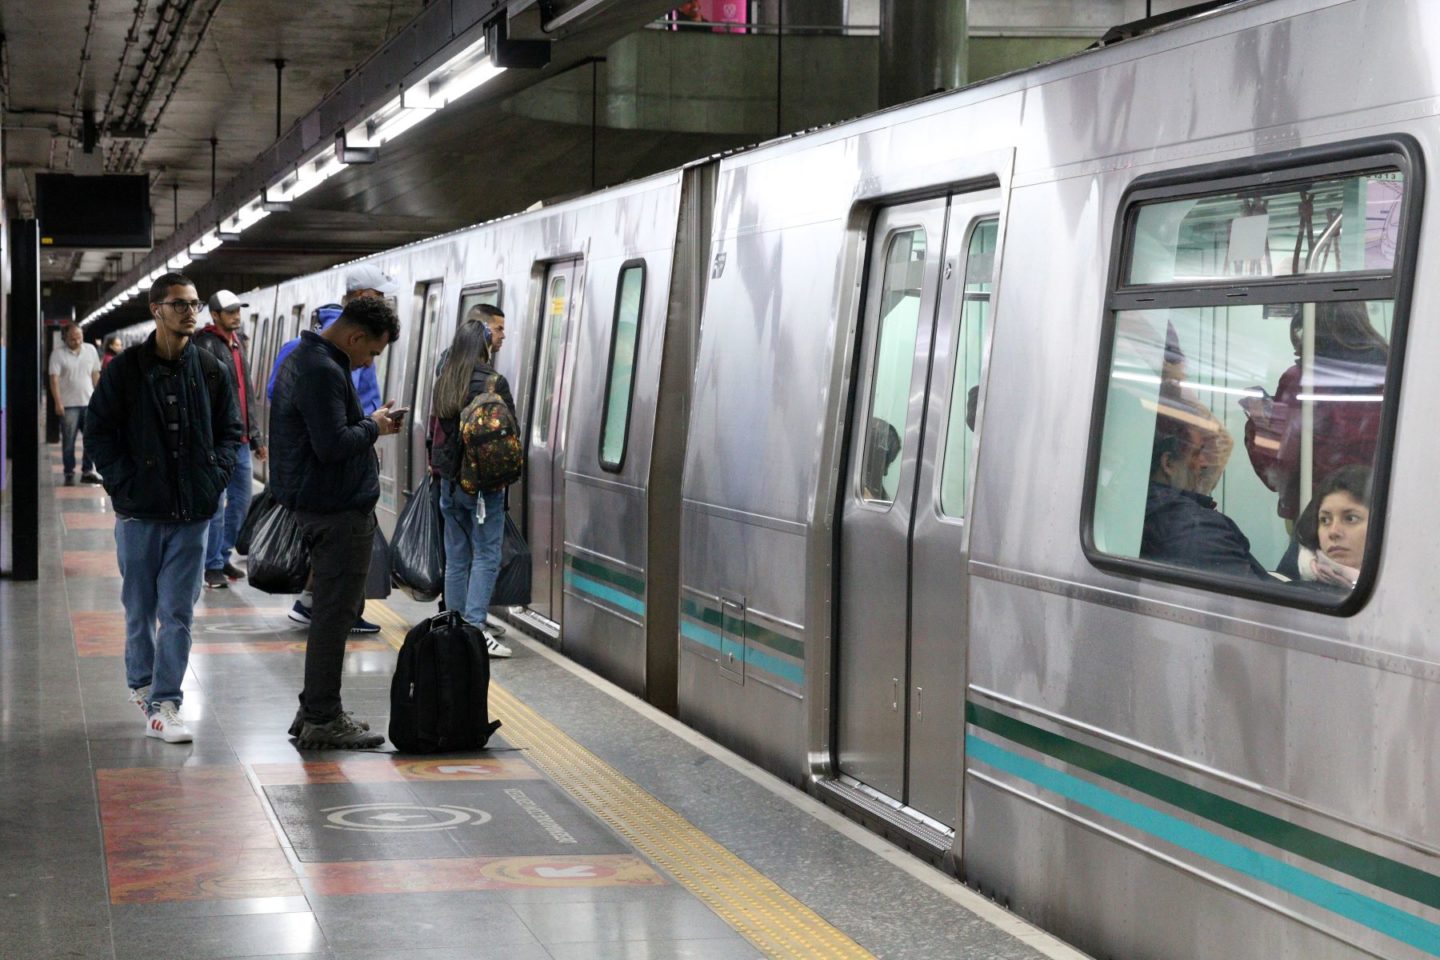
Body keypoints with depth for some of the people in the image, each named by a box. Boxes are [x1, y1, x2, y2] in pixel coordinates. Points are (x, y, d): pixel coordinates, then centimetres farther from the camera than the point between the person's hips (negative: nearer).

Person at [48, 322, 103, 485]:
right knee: (68, 442, 1)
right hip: (68, 405, -4)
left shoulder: (90, 350, 8)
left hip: (89, 403, 4)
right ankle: (69, 474, 8)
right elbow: (54, 380, -8)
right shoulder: (58, 354, -4)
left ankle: (87, 471, 14)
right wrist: (58, 403, -16)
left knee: (91, 440, 4)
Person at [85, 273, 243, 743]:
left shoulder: (211, 370, 4)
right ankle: (142, 683, 32)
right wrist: (124, 484, -8)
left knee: (178, 612, -2)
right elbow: (99, 432, 0)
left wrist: (214, 479, -2)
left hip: (193, 511, 1)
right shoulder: (126, 369, -2)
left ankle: (164, 704, -1)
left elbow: (230, 431, 12)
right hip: (140, 511, -1)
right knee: (140, 609, 11)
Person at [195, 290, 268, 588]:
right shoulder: (207, 345, -10)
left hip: (240, 440, 8)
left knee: (240, 500, 13)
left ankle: (223, 556, 24)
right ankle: (213, 566, 3)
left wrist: (255, 437, 22)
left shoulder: (237, 345, 18)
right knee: (216, 504, -4)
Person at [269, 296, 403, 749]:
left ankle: (316, 709, 24)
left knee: (332, 610, 17)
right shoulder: (322, 372, -20)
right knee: (334, 613, -5)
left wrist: (368, 422, 11)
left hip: (319, 504, 11)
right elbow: (333, 444, -26)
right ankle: (322, 719, 0)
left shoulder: (304, 359, 15)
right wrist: (373, 427, -10)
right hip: (338, 510, -11)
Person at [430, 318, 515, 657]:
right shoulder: (494, 384, -12)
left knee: (456, 557, 11)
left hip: (449, 479, 6)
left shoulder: (443, 383, 6)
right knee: (486, 555, -3)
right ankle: (475, 625, -12)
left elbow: (435, 429, 13)